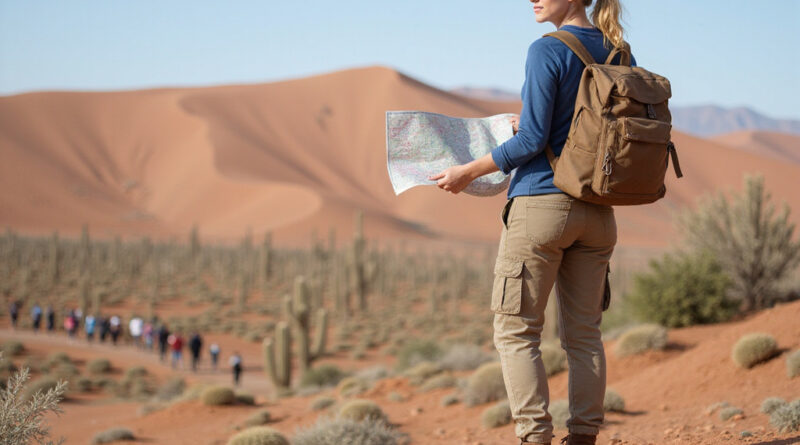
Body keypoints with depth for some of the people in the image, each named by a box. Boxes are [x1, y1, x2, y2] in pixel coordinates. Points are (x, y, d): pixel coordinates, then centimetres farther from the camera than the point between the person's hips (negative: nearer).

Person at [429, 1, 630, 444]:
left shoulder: (547, 51, -12)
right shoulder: (618, 52, 8)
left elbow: (532, 141, -14)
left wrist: (468, 172, -3)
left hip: (541, 202, -6)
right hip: (597, 211, 7)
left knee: (516, 331, 1)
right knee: (584, 332, 10)